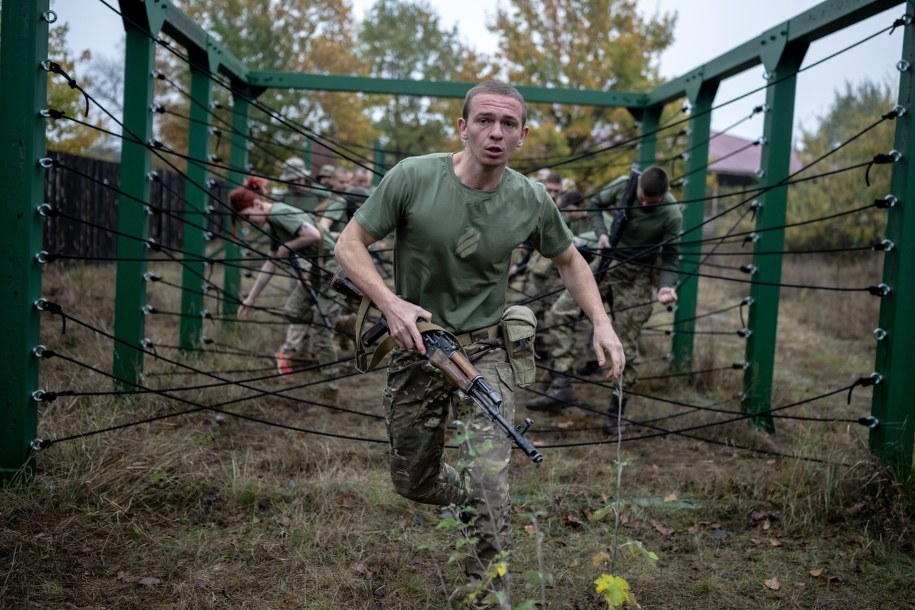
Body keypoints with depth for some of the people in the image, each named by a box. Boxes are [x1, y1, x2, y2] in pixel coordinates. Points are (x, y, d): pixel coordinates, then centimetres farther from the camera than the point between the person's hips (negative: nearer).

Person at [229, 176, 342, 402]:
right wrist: (250, 298, 18)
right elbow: (271, 264, 17)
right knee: (293, 311, 21)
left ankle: (331, 388, 7)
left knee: (321, 332, -4)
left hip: (332, 268, -10)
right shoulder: (273, 223, 11)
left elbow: (314, 235, -33)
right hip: (316, 269, 10)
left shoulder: (279, 214, -19)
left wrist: (287, 246, -15)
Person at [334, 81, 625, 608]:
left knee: (489, 486, -16)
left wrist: (602, 322, -3)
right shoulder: (413, 178, -15)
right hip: (417, 347, 1)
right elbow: (351, 244, -7)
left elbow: (569, 259, 11)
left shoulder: (532, 201, -7)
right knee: (413, 483, 14)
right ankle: (475, 510, 47)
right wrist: (392, 304, -22)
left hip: (485, 351, 0)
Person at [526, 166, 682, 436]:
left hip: (635, 278, -3)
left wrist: (667, 285, -26)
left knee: (626, 347, -2)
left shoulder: (672, 215, -18)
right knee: (560, 312, -10)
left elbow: (671, 256, -9)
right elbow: (595, 205, 6)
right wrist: (601, 233, -12)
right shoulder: (623, 185, -11)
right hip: (606, 262, 4)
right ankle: (562, 386, -10)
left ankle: (616, 413, 12)